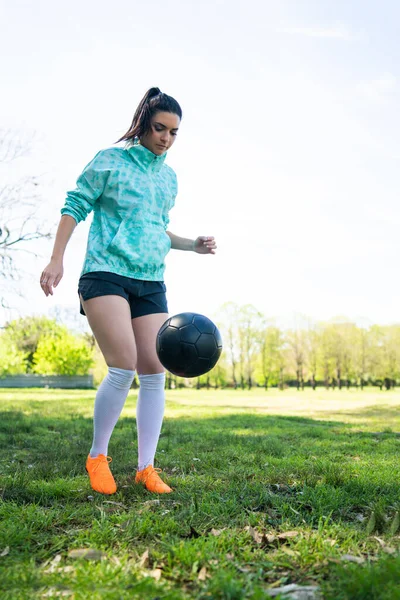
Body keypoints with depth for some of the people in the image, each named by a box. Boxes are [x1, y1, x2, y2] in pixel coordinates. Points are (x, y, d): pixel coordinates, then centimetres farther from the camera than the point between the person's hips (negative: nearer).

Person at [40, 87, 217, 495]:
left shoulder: (169, 178, 18)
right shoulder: (109, 161, 1)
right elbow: (74, 207, 1)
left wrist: (192, 245, 12)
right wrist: (56, 259, -8)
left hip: (150, 283, 6)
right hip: (106, 274, -6)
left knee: (154, 373, -3)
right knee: (123, 367, -17)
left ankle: (146, 468, 6)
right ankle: (97, 456, 4)